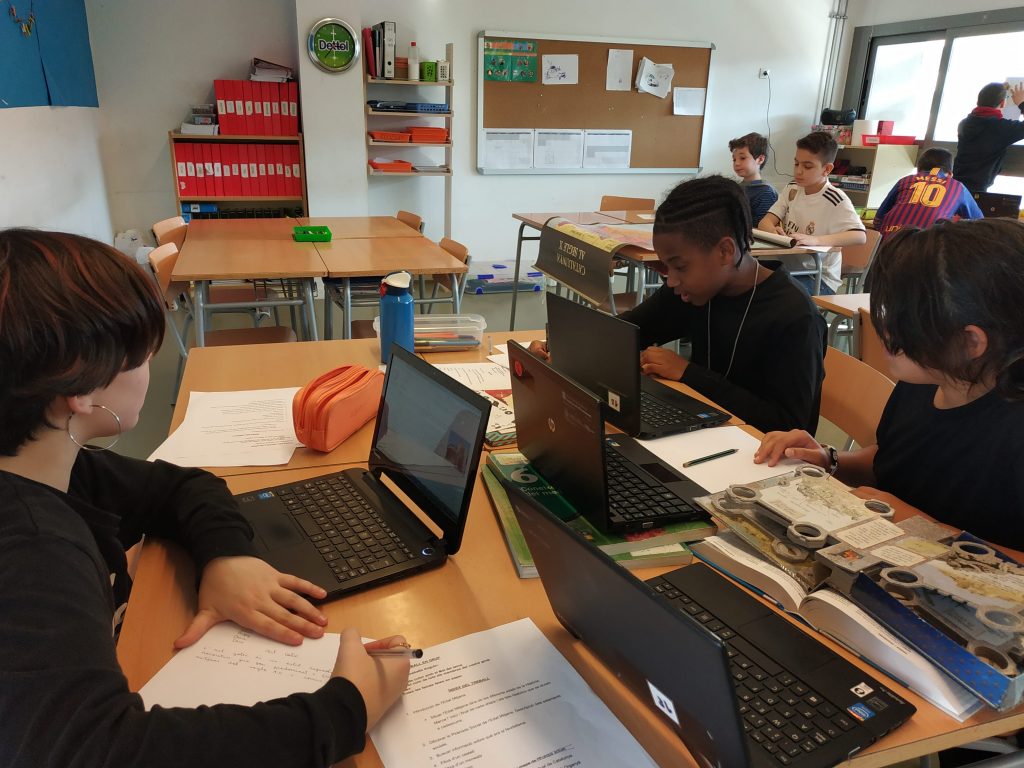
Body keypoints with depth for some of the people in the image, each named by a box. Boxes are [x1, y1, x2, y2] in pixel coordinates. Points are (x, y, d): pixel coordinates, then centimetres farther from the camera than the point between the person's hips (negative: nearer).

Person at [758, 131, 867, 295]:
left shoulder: (835, 199, -12)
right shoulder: (791, 190, 8)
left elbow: (860, 236, -24)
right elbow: (764, 223, 0)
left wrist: (813, 240, -39)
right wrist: (774, 231, -25)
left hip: (819, 278, -5)